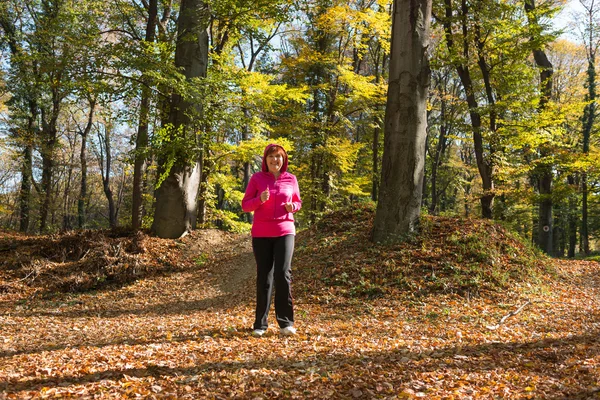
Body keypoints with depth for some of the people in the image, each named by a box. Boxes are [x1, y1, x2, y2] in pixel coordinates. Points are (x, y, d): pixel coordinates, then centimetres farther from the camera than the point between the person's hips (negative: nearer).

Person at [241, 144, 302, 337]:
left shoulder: (291, 179, 5)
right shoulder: (257, 178, 1)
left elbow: (297, 202, 17)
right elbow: (245, 205, 3)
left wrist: (292, 207, -6)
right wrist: (260, 200, -17)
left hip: (285, 231, 0)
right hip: (261, 233, 0)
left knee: (283, 274, -10)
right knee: (264, 276, 4)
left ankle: (285, 322, 1)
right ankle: (260, 324, 14)